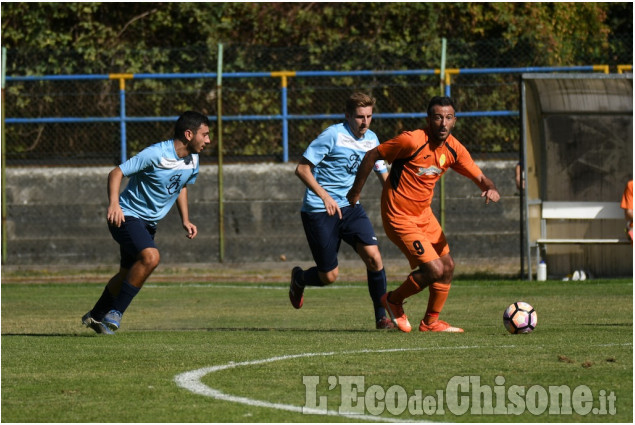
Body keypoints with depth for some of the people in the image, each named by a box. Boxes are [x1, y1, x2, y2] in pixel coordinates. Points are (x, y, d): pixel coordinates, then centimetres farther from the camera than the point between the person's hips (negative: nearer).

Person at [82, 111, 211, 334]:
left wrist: (185, 219, 11)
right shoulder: (156, 154, -24)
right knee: (150, 257, -30)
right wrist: (114, 204, -36)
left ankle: (95, 316, 36)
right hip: (127, 215, -9)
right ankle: (115, 313, -21)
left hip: (148, 223, 9)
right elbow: (116, 173, -21)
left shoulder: (192, 161, 1)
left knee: (127, 274, 16)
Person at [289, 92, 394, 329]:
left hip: (350, 207, 5)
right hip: (318, 211, -5)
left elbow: (383, 174, 17)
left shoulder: (371, 139, 5)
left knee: (373, 257, -16)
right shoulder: (333, 136, -15)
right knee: (330, 276, -1)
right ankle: (299, 278, 34)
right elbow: (302, 169, -15)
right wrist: (325, 197, -26)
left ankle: (381, 317, -5)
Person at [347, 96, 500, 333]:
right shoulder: (412, 141, -23)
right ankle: (394, 301, 11)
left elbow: (479, 178, 2)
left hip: (423, 214, 8)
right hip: (399, 217, -8)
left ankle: (431, 322, 25)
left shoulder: (454, 149, -2)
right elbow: (372, 156, -13)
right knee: (435, 269, -14)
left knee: (447, 266, 9)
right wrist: (356, 191, -5)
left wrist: (490, 189, -22)